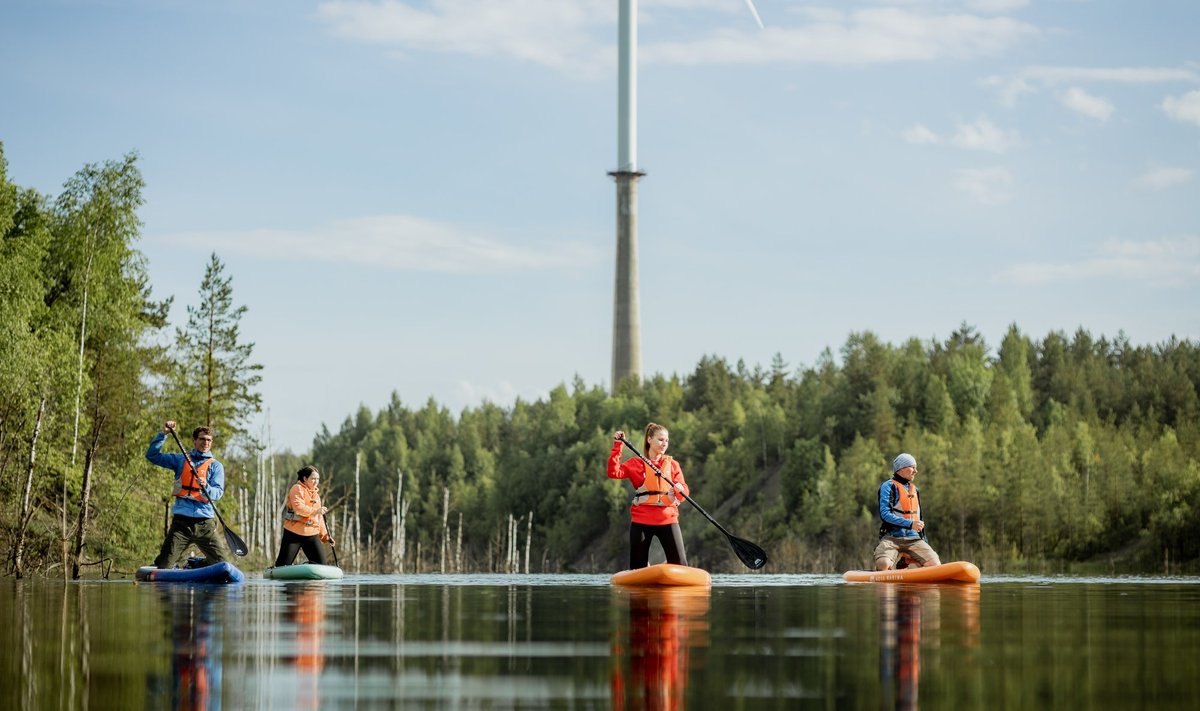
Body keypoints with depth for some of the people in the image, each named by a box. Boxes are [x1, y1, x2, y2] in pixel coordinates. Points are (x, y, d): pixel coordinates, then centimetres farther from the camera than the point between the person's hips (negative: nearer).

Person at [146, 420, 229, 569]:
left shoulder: (215, 466, 10)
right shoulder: (181, 461, 14)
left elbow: (218, 493, -1)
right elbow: (152, 455, 13)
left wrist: (206, 487, -22)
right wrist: (163, 434, 3)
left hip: (205, 523, 0)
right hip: (181, 521, 0)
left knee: (223, 565, -7)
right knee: (163, 565, -7)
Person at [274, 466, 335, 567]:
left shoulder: (316, 494, 20)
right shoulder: (297, 489, -4)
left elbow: (319, 518, 22)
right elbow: (298, 507, -22)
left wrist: (325, 536, 15)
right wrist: (315, 511, -29)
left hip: (311, 535, 7)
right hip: (293, 533, -7)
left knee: (321, 565, -5)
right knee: (284, 565, -4)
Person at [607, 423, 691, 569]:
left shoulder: (672, 464, 11)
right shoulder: (636, 463, 5)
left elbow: (685, 491, 4)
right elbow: (613, 473, -9)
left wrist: (680, 489, -19)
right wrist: (617, 446, -12)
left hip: (668, 518, 1)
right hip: (642, 519, -1)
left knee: (680, 565, -6)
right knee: (638, 568, 2)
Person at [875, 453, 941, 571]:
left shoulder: (914, 489, 22)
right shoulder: (889, 486, -2)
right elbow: (885, 514, -14)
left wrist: (923, 541, 19)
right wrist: (910, 524, -21)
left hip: (914, 539, 6)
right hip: (892, 538, -6)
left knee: (935, 565, -17)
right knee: (883, 565, -34)